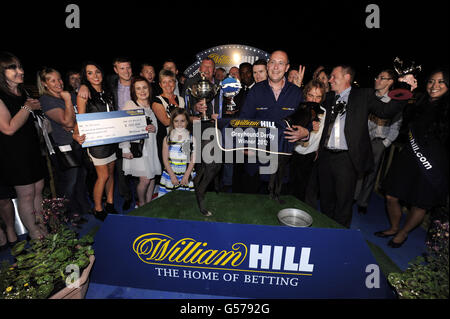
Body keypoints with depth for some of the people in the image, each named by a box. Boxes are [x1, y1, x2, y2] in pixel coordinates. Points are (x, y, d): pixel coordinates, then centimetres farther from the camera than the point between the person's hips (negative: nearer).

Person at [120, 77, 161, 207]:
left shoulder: (151, 106, 14)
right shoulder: (130, 105, -4)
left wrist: (154, 129, -3)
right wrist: (125, 149, -15)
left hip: (151, 146, 6)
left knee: (152, 176, 8)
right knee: (145, 179, -9)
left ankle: (149, 204, 26)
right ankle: (141, 204, 17)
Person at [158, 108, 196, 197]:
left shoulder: (192, 139, 2)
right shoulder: (167, 139, 4)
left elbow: (193, 159, -2)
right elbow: (165, 159, 1)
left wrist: (186, 175, -11)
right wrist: (172, 175, -9)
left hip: (187, 174, -1)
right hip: (170, 173, 1)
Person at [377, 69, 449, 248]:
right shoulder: (420, 106, 8)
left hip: (432, 168, -4)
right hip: (407, 161, 5)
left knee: (419, 205, 11)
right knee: (391, 197, 9)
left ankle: (403, 233, 37)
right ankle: (394, 228, 36)